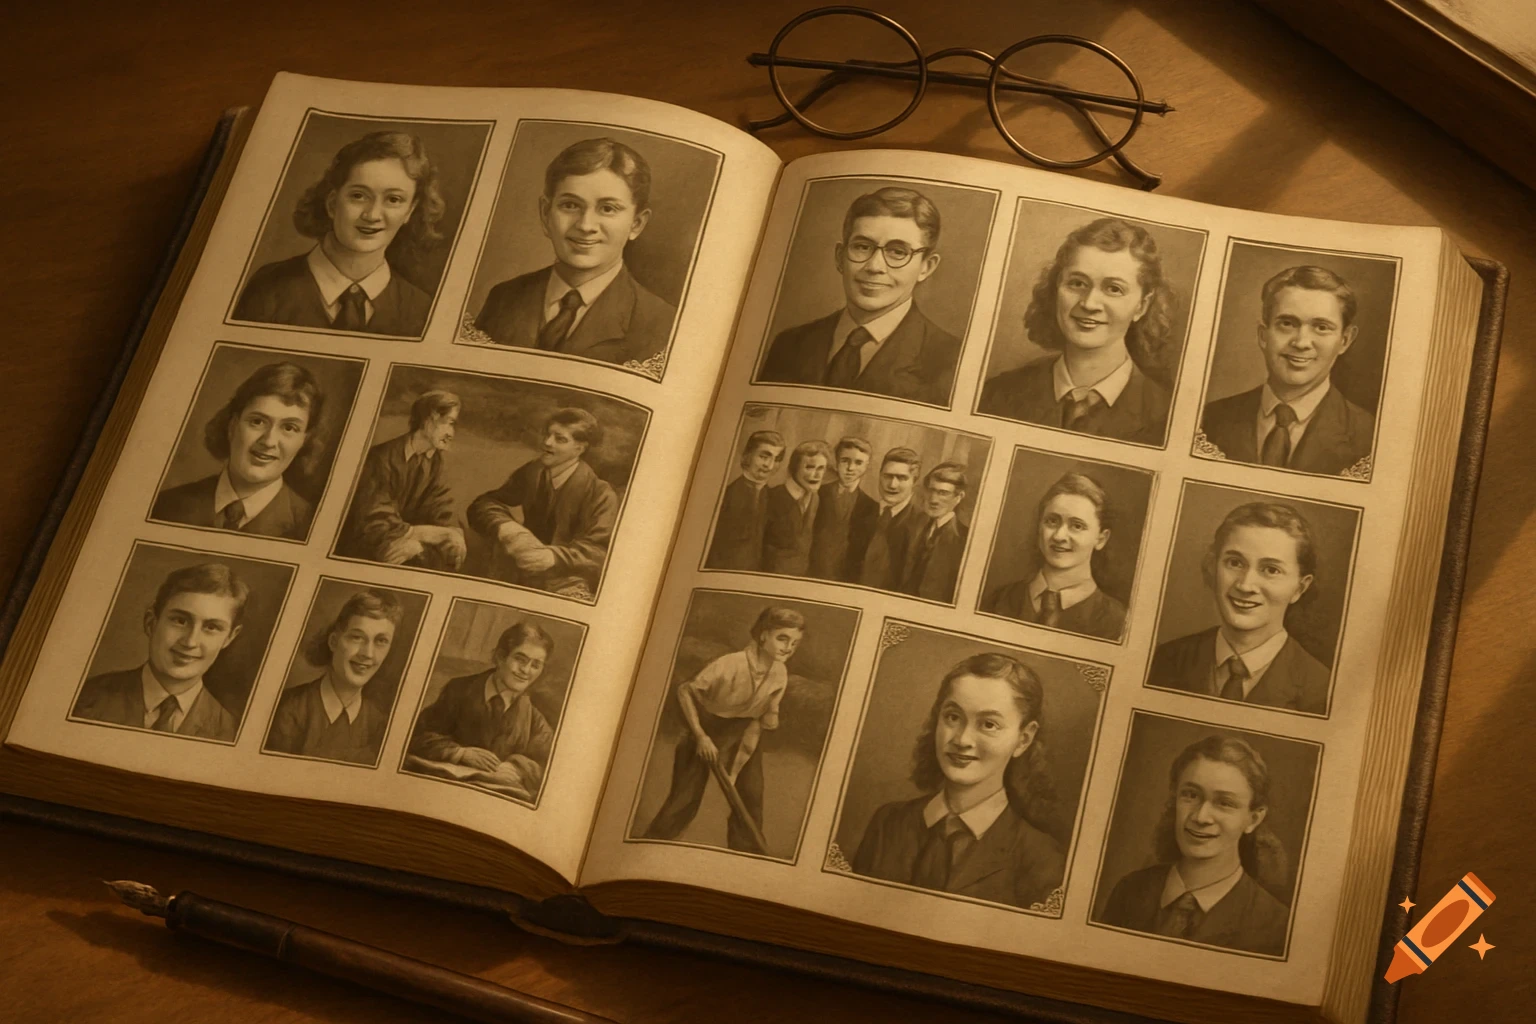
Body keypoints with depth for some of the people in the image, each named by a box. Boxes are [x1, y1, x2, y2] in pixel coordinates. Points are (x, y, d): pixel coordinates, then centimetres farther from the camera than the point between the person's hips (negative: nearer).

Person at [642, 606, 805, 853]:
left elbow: (758, 723, -11)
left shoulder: (780, 675, -16)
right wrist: (700, 736, -23)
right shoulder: (729, 665, -31)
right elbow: (685, 691, -20)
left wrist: (735, 771, -11)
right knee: (685, 798, -4)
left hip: (740, 734, 5)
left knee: (751, 794, 2)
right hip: (705, 727, -5)